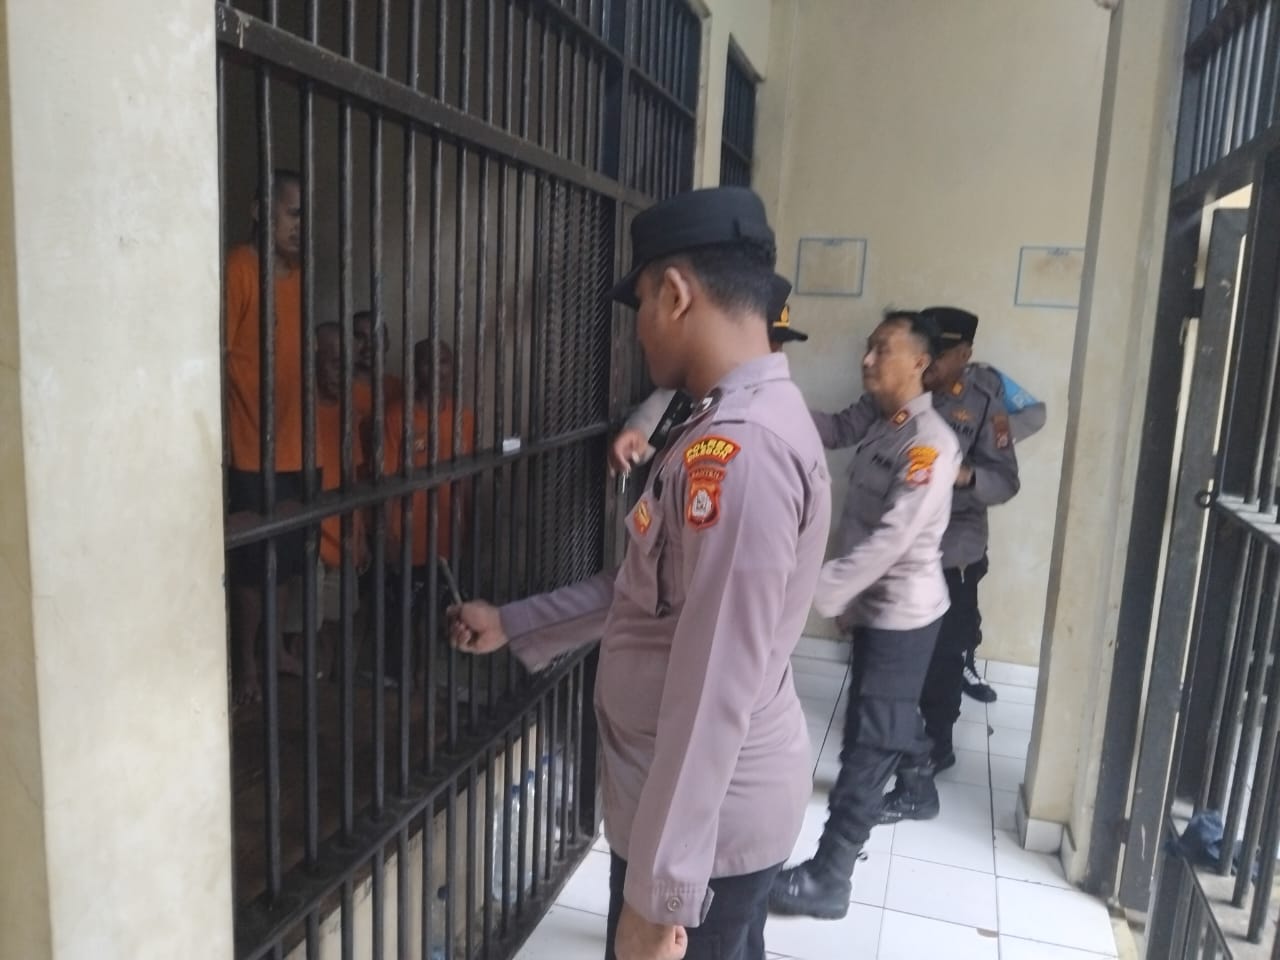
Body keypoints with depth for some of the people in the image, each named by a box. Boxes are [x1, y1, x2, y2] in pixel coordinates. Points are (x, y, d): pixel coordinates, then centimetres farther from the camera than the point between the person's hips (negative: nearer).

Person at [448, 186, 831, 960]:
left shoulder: (736, 452, -28)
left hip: (708, 819, -9)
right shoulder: (748, 424, 7)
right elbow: (647, 591, 14)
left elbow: (715, 692, -28)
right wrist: (511, 625, 17)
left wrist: (658, 895, -22)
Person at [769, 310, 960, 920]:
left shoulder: (930, 445, -24)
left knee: (867, 741, -4)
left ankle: (827, 879, 3)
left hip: (901, 611, -9)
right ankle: (917, 787, 55)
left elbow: (891, 539, -30)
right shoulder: (873, 416, 4)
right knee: (890, 713, 29)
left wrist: (819, 591, -36)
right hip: (875, 603, 9)